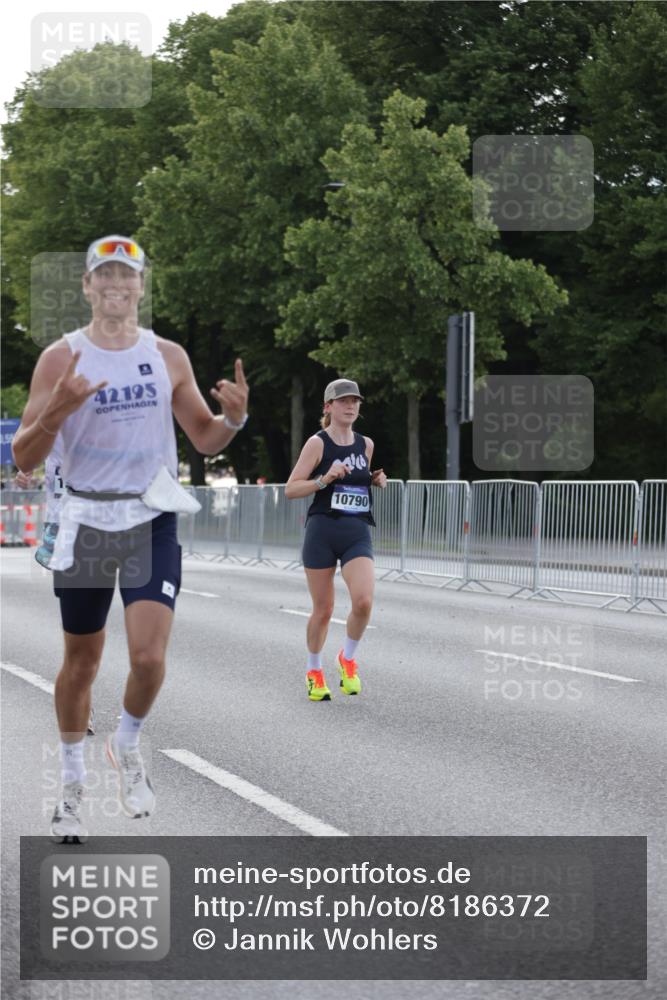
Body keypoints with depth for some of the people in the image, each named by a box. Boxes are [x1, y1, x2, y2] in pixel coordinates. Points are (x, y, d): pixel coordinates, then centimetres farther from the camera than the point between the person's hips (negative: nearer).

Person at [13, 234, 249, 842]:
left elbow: (205, 440, 13)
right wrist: (57, 409, -24)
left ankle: (128, 745, 17)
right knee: (81, 662, 9)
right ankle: (73, 783, 28)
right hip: (86, 521, 0)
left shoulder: (168, 357, 4)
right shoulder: (60, 359, -2)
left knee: (149, 658, -13)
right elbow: (24, 458, -5)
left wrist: (234, 417, -9)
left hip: (152, 522, 1)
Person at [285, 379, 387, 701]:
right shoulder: (317, 443, -2)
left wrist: (377, 480, 9)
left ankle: (347, 658, 8)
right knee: (323, 610, 3)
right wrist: (324, 479, -18)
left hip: (358, 533, 3)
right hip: (322, 532, -3)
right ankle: (314, 671, 26)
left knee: (363, 601, -19)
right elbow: (290, 490, -4)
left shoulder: (365, 445, 12)